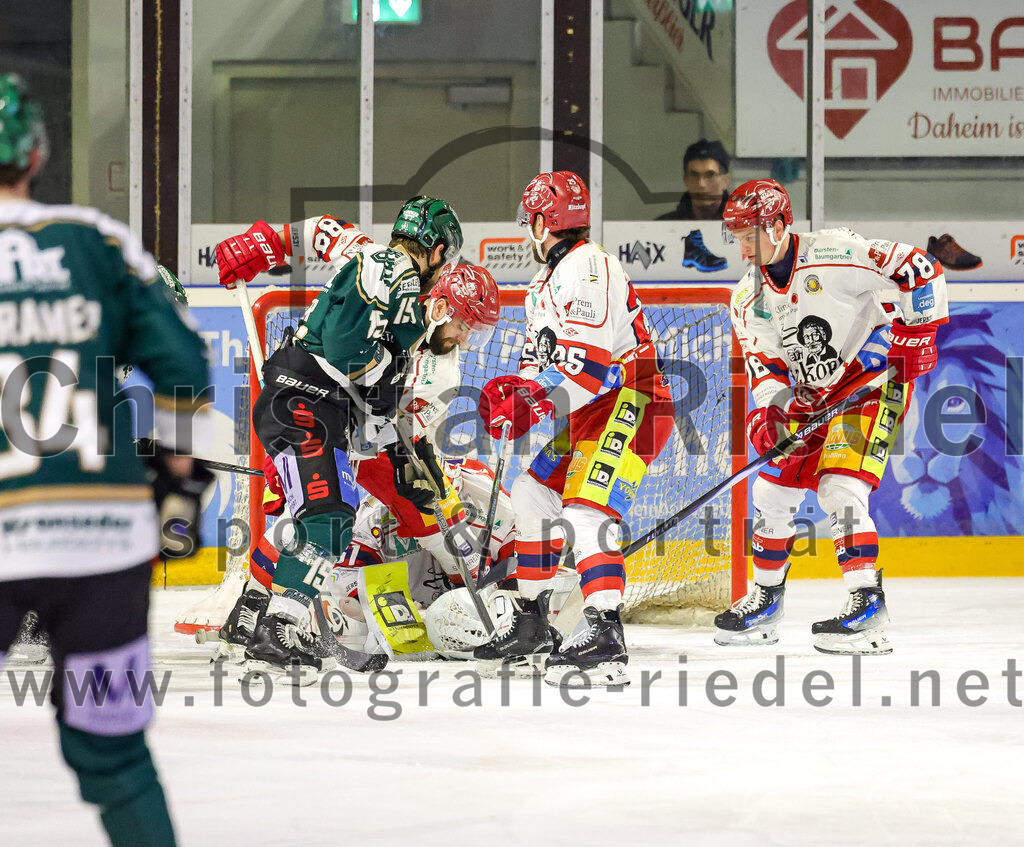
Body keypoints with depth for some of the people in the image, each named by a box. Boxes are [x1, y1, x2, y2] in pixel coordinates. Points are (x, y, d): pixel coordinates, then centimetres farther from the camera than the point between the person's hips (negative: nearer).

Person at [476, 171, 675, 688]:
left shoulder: (589, 268, -14)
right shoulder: (546, 285, 21)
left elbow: (589, 362, -25)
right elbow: (544, 362, 21)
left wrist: (537, 402, -29)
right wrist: (514, 391, 0)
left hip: (627, 404, -11)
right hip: (588, 416, 11)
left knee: (585, 510, -25)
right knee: (532, 499, 15)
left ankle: (604, 638, -36)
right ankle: (530, 630, 24)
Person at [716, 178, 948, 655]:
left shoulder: (834, 256, -21)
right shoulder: (749, 299, 2)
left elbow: (920, 271, -19)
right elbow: (764, 362, 2)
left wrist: (917, 333, -18)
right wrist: (766, 413, -16)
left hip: (872, 379, -8)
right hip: (810, 395, 8)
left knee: (839, 488, -23)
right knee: (773, 487, 9)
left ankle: (866, 600, -21)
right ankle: (765, 600, 25)